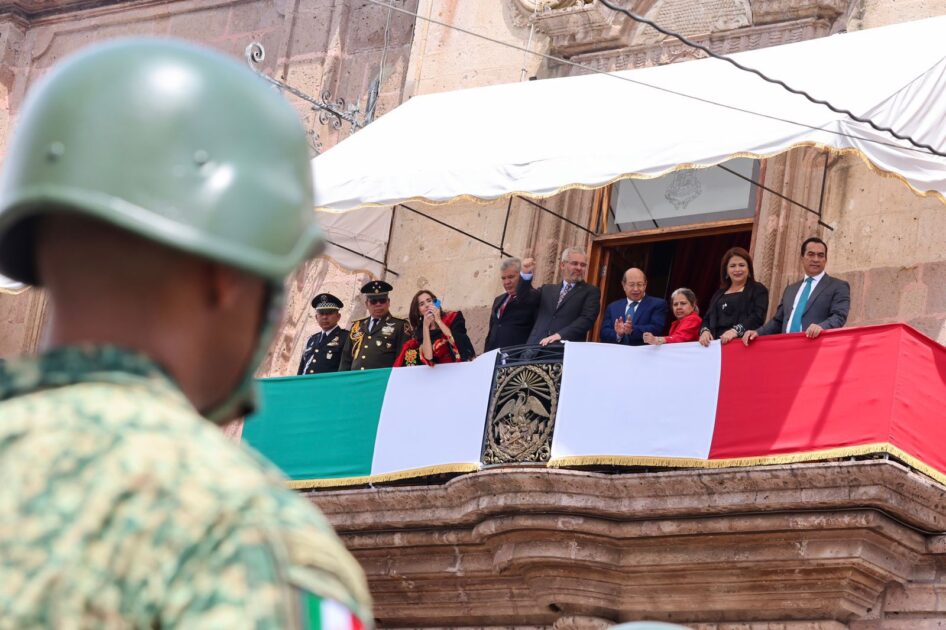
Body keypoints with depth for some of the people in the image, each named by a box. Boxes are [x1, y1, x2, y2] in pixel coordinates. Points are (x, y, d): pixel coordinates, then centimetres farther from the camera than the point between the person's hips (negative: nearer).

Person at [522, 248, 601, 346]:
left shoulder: (591, 292, 7)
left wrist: (560, 335, -19)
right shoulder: (548, 289, 23)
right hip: (537, 346, 4)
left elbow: (587, 319, -6)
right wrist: (526, 274, 2)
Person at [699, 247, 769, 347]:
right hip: (718, 344, 5)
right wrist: (705, 331, -4)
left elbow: (757, 316, -6)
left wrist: (736, 331, -21)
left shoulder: (758, 290, 9)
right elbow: (707, 319, 20)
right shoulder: (719, 294, 24)